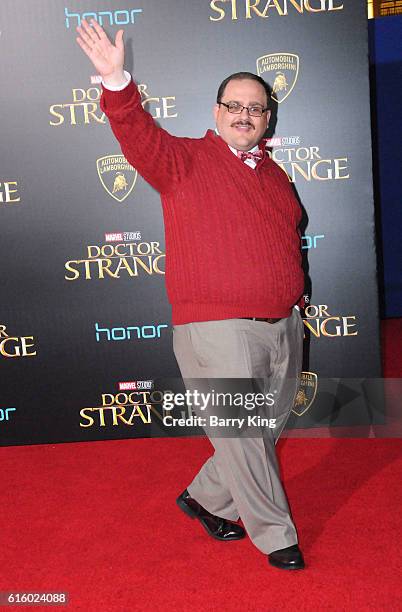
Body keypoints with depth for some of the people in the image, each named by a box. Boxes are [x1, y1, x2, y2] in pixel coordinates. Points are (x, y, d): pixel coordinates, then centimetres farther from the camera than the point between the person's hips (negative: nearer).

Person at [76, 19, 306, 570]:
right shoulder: (184, 161, -1)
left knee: (268, 428, 16)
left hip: (282, 325, 7)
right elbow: (140, 137, -19)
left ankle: (207, 499, 38)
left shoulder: (274, 174, 16)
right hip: (218, 328, -7)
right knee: (241, 436, 1)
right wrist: (117, 84, -35)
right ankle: (274, 534, 22)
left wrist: (295, 303, 19)